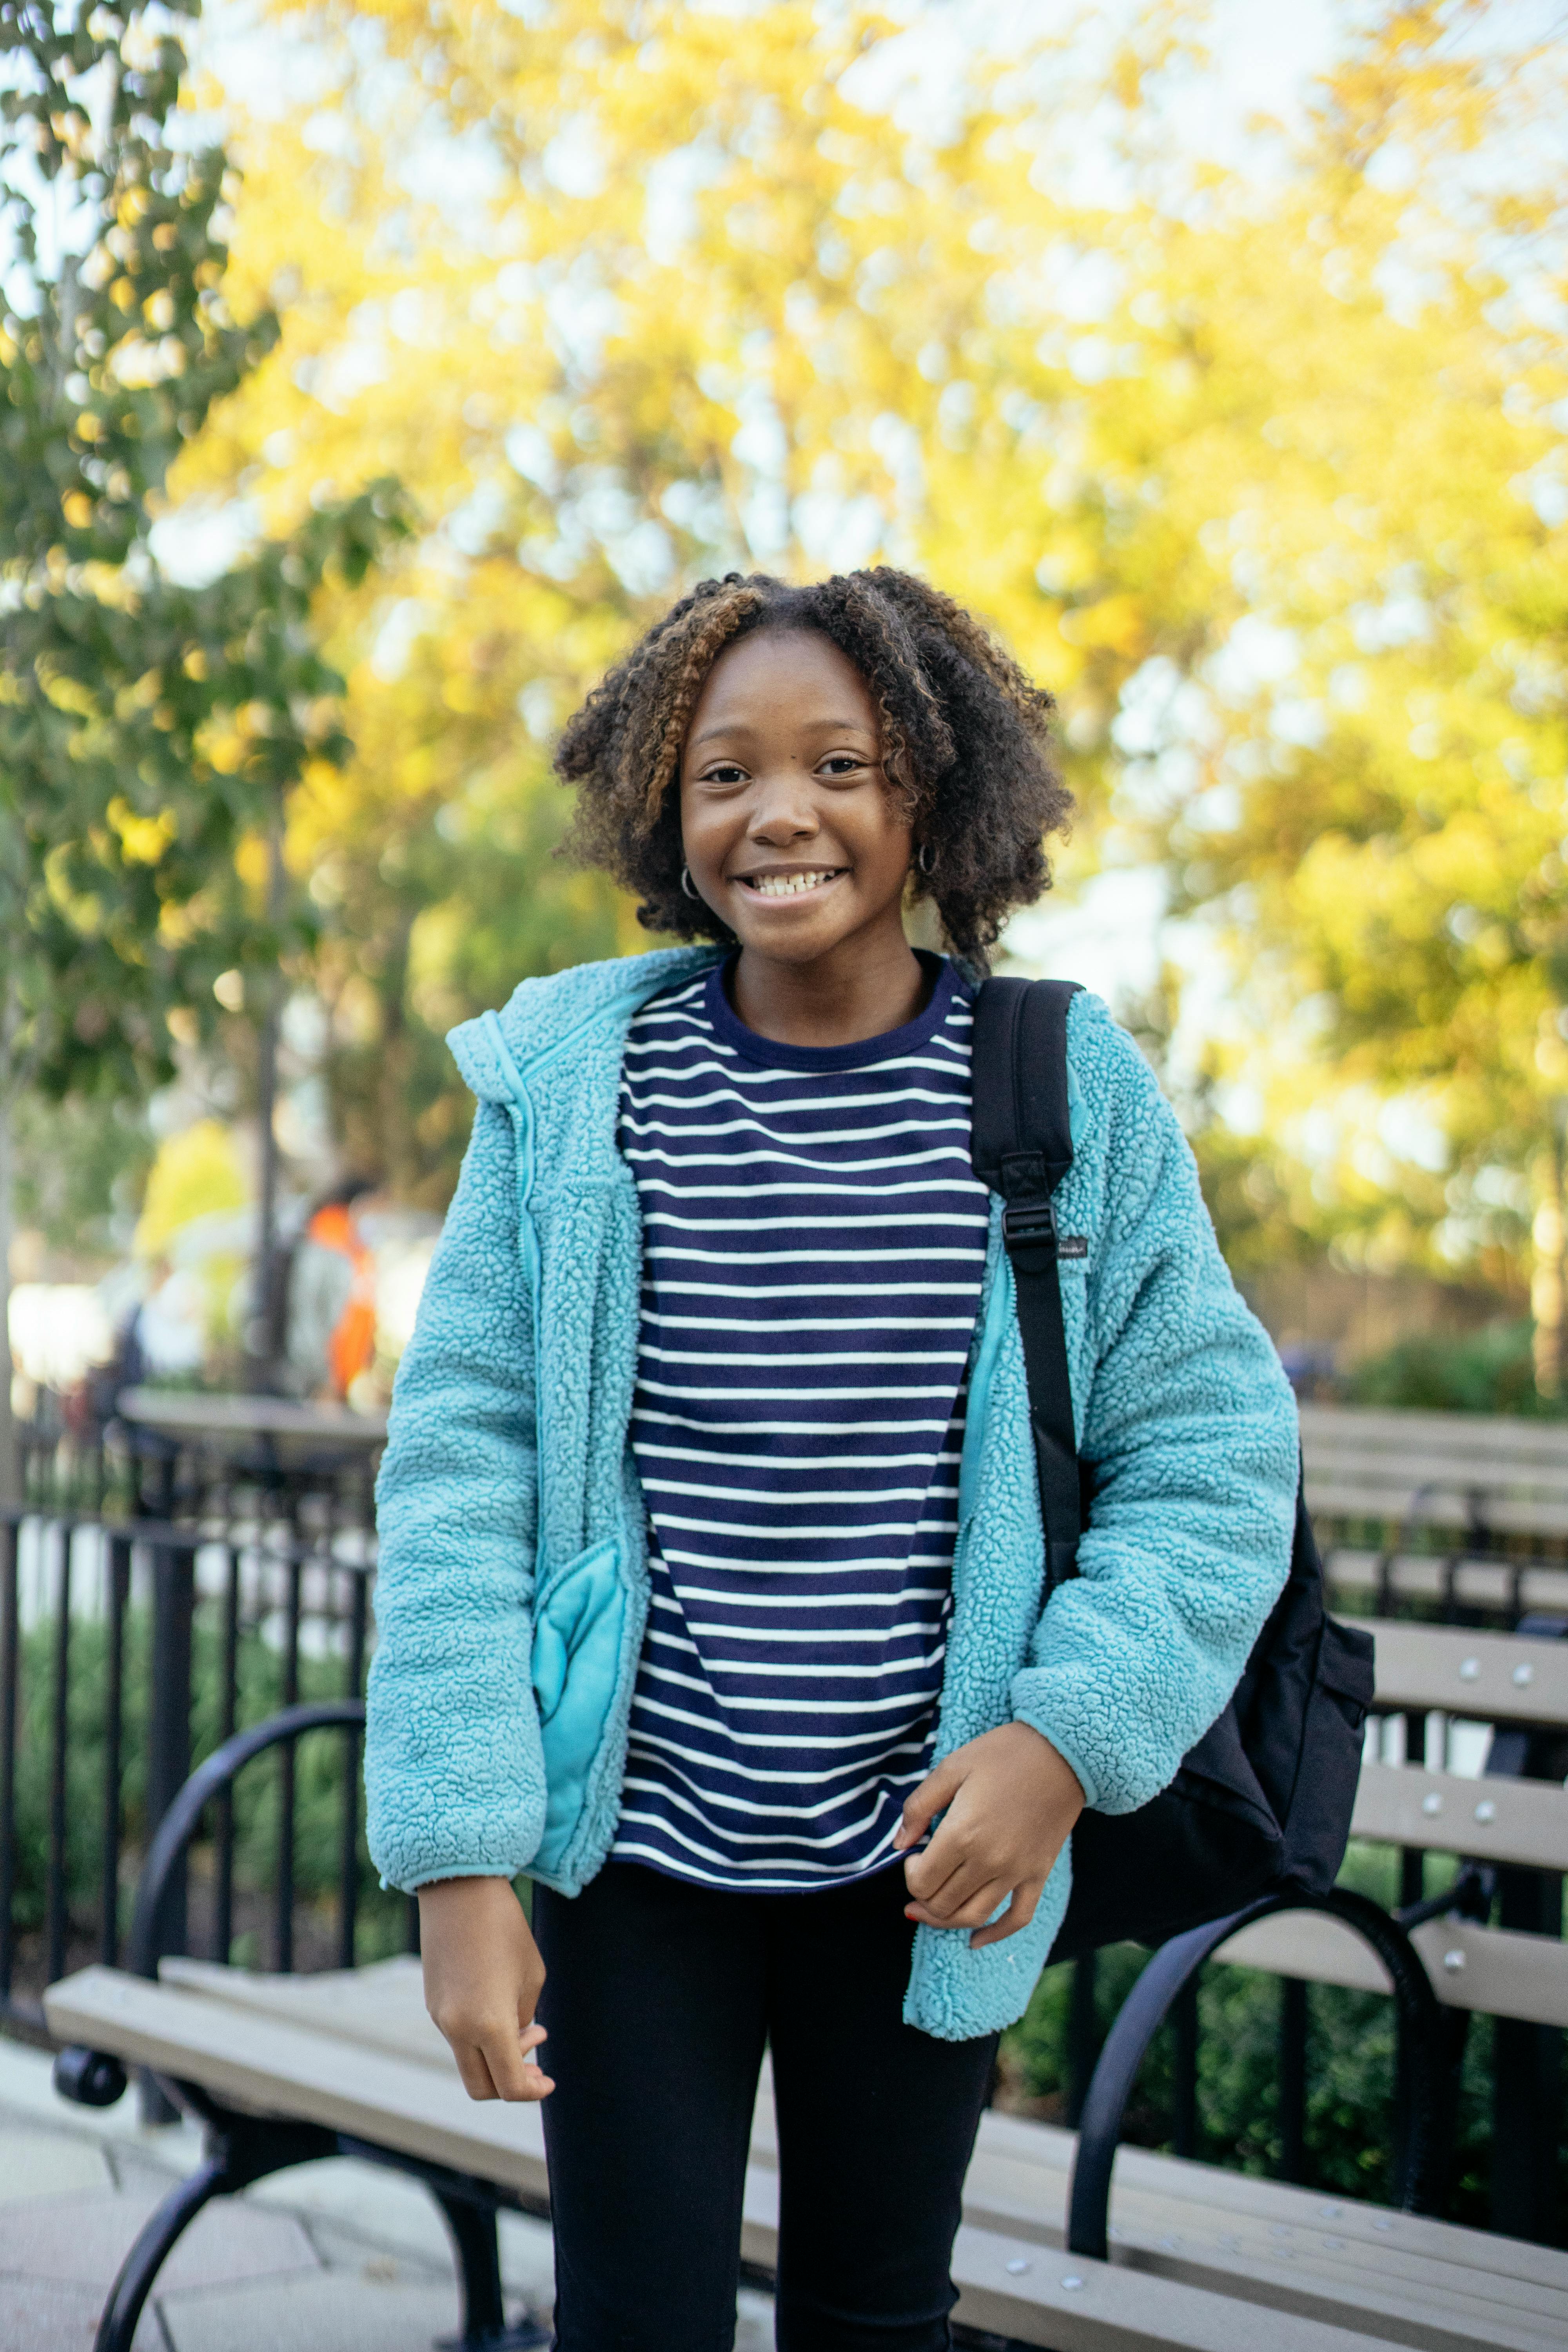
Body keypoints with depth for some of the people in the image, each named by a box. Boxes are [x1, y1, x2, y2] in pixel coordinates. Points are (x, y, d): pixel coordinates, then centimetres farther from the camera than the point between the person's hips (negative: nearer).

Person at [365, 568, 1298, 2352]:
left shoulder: (1069, 1090, -3)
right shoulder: (572, 1080, -4)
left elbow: (1211, 1446, -1)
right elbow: (459, 1461, -5)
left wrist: (1069, 1735, -14)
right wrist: (458, 1861, -10)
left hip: (926, 1864, 1)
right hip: (633, 1843, -1)